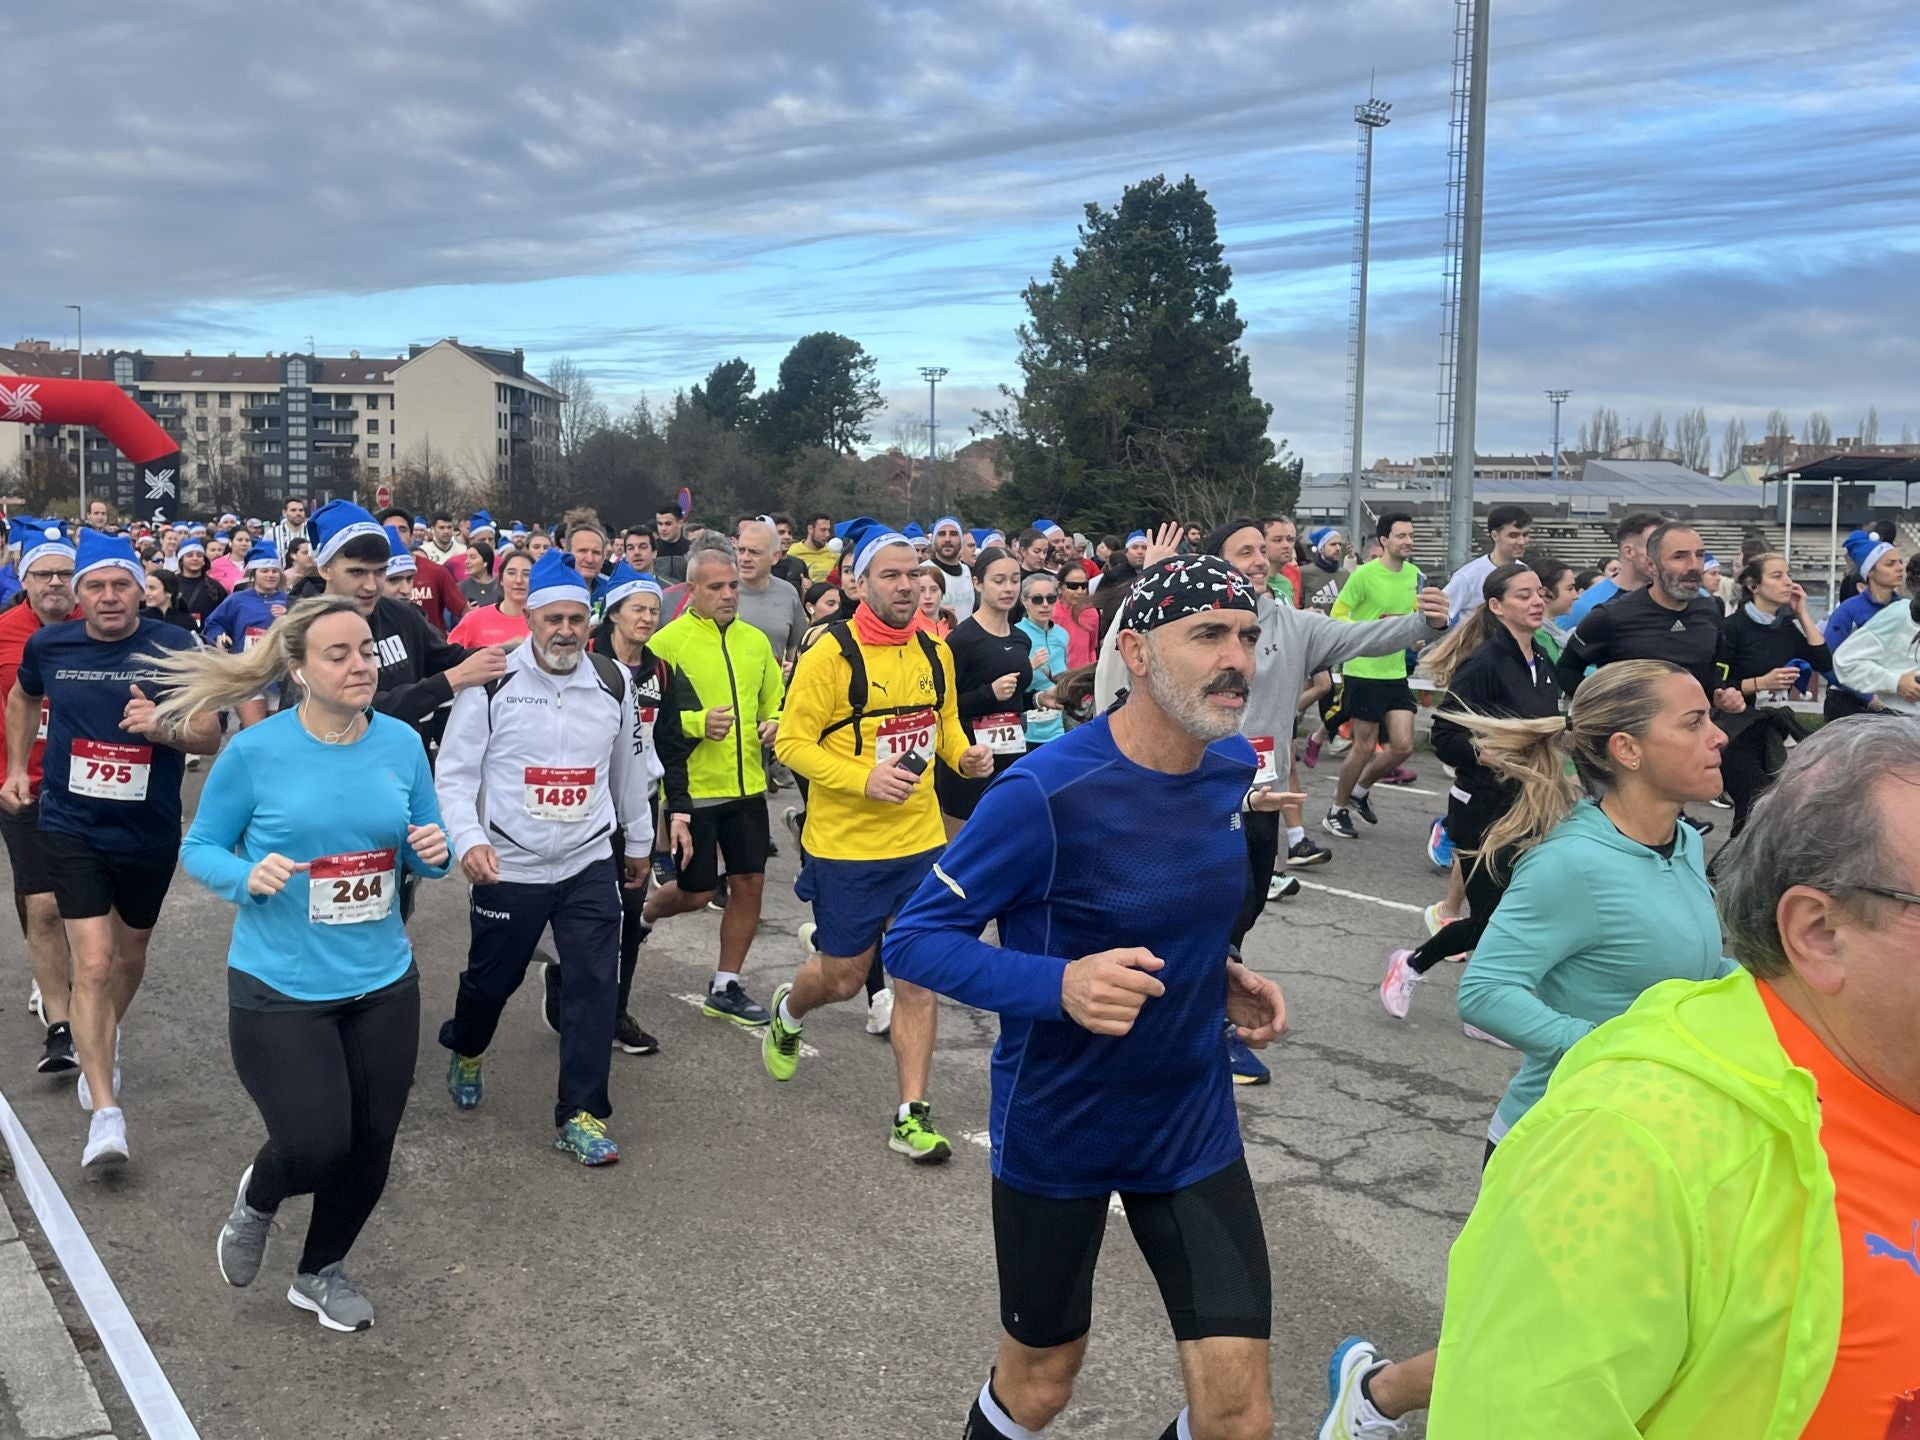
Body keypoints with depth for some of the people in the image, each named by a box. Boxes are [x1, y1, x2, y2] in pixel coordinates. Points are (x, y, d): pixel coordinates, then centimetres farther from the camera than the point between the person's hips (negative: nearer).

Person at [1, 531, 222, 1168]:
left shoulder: (176, 648, -11)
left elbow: (211, 737, -10)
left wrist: (164, 726, -29)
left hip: (150, 832, 1)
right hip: (73, 829, -1)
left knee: (130, 956, 21)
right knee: (93, 966, -12)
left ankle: (102, 1041, 51)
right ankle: (105, 1112, -7)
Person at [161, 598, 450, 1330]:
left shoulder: (401, 743, -2)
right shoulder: (255, 752, -12)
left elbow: (424, 845, 9)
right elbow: (199, 849, -2)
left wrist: (434, 851, -14)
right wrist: (248, 875, -22)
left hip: (383, 982, 4)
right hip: (279, 988, -4)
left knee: (371, 1145, 11)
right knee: (317, 1146, -9)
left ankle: (321, 1271, 40)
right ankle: (256, 1200, 31)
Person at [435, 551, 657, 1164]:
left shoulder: (615, 682, 0)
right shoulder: (493, 681, -10)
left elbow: (630, 768, 14)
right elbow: (454, 772, -6)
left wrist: (638, 842, 21)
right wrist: (468, 839, -21)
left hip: (590, 865, 2)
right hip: (509, 867, -2)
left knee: (595, 985, -5)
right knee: (490, 980, 16)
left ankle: (581, 1115, 7)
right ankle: (466, 1051, 49)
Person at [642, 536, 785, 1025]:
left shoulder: (756, 641, 7)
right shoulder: (667, 642, -11)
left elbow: (775, 702, 18)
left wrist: (774, 724, -3)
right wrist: (696, 723, -25)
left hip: (747, 786, 5)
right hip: (691, 790, -5)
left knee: (749, 884, 7)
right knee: (695, 893, 4)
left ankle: (725, 987, 22)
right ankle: (640, 915, 38)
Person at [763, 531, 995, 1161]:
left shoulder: (935, 652, 6)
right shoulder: (831, 654, -13)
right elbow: (792, 743, -13)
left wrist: (965, 755, -2)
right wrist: (864, 780, -24)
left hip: (921, 842, 5)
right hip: (846, 846, -4)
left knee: (918, 979, 4)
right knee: (843, 978, 10)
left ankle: (912, 1116, 14)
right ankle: (787, 1011, 45)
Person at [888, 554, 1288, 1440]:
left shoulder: (1233, 766, -5)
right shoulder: (1045, 793, -26)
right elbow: (913, 941, -20)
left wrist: (1219, 978, -4)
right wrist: (1060, 985, -35)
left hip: (1193, 1126, 5)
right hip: (1056, 1129, -4)